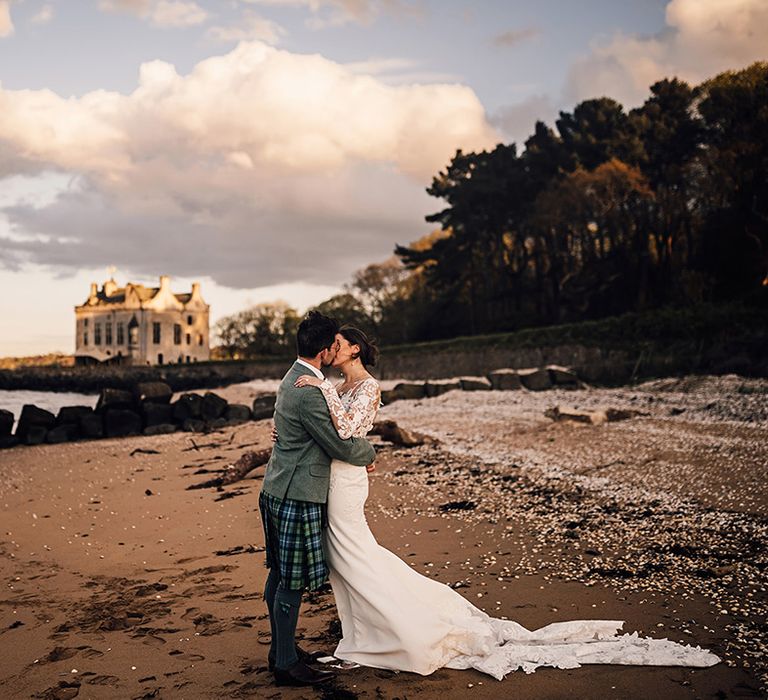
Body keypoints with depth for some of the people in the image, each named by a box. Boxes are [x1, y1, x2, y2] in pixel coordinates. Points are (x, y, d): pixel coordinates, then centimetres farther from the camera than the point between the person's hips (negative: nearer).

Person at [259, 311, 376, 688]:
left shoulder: (293, 378, 11)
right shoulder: (309, 393, -23)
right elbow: (342, 447, -17)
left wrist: (358, 450, 15)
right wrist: (369, 452, 3)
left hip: (277, 491, 10)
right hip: (297, 499, -10)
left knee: (279, 574, 18)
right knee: (292, 582, 0)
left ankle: (280, 647, 31)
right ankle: (287, 664, 10)